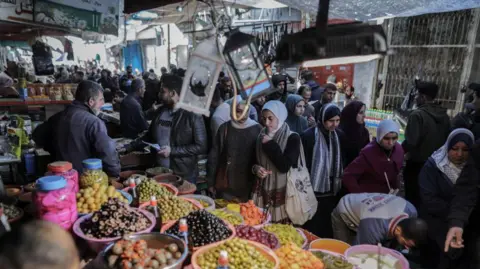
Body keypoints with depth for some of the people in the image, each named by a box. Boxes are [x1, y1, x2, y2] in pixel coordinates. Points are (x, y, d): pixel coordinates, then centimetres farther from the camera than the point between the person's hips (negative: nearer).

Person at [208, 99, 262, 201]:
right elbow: (214, 155, 3)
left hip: (248, 186, -1)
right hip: (225, 185, 1)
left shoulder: (257, 129, -5)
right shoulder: (225, 128, -1)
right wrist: (211, 182, 3)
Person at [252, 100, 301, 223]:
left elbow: (284, 166, -19)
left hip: (282, 191, -4)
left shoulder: (292, 138, -8)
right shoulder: (262, 135, 6)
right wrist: (256, 168, -6)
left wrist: (269, 144, -15)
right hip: (263, 190, 4)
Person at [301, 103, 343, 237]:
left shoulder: (339, 136, 6)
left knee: (328, 230, 14)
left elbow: (341, 163, 14)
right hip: (314, 192, -5)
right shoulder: (309, 135, -12)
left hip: (332, 192, 5)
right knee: (312, 231, 4)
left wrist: (340, 187, 13)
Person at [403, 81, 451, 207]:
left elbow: (411, 141, -24)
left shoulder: (417, 114, -20)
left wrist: (400, 151, -6)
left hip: (417, 163, -7)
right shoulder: (444, 115, 3)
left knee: (413, 197, 9)